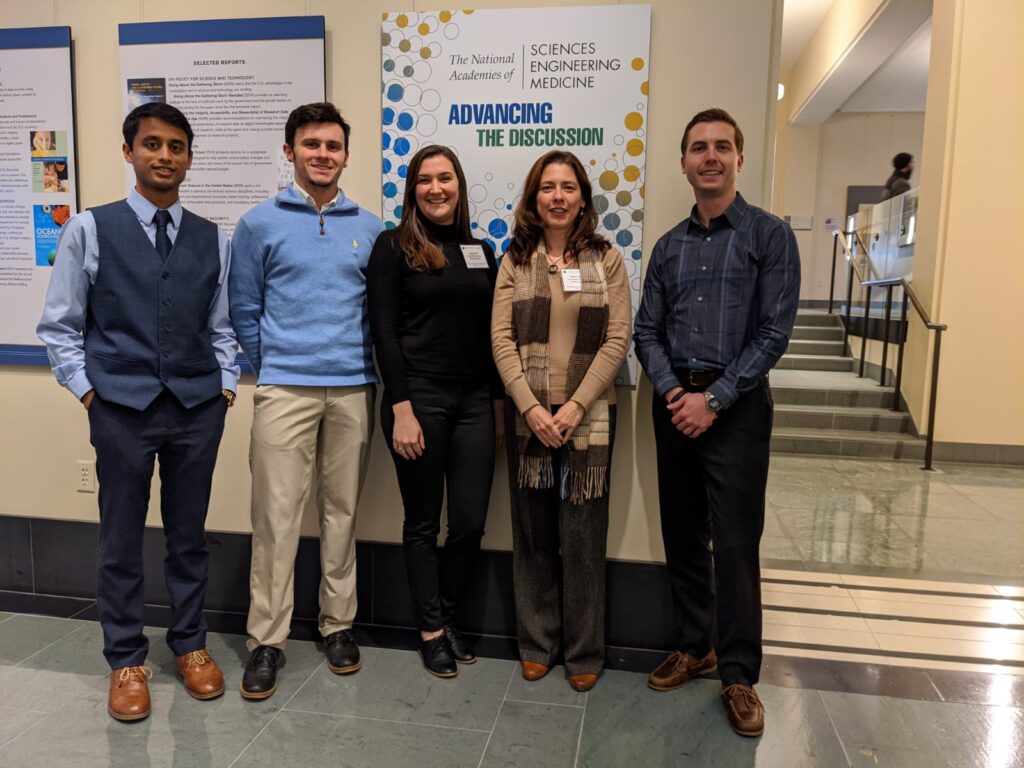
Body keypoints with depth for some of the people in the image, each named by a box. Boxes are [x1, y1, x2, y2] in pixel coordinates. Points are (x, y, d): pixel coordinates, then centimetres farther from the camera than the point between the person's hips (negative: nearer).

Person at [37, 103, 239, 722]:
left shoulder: (213, 239, 7)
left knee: (190, 534, 12)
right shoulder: (90, 230, 2)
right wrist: (88, 390, -2)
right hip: (121, 408, -1)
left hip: (198, 408, 2)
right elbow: (59, 326, 5)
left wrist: (226, 387, 3)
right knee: (122, 539, 8)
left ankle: (191, 645, 30)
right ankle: (127, 660, 27)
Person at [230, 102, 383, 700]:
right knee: (277, 515, -2)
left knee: (342, 511, 10)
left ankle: (339, 623, 24)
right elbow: (244, 309, 7)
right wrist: (274, 367, 7)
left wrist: (367, 367, 8)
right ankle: (267, 639, 12)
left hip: (353, 390, 2)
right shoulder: (260, 224, 3)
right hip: (285, 390, -2)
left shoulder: (370, 229, 9)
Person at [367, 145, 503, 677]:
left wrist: (498, 404, 9)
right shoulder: (393, 246, 0)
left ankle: (446, 615, 29)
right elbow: (384, 332, -7)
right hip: (418, 398, -4)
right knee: (423, 522, 8)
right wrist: (401, 409, -13)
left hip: (474, 401, 4)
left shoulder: (480, 250, 13)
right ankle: (431, 630, 25)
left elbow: (491, 333, 13)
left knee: (470, 522, 5)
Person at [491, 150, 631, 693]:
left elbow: (617, 340, -4)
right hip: (527, 415, 2)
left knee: (583, 536, 4)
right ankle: (537, 642, 26)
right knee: (532, 534, 10)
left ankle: (584, 651, 21)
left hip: (588, 416, -1)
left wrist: (575, 407, -13)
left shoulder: (606, 259, 3)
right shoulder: (516, 260, 7)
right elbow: (501, 337, 0)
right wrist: (530, 406, -11)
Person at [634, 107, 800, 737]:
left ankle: (740, 675, 15)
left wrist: (714, 399, -15)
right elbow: (647, 330, 7)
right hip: (674, 402, 4)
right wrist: (671, 390, -10)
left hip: (736, 406, -4)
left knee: (735, 544, -1)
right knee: (682, 536, 12)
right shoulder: (669, 246, 11)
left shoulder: (769, 235, -2)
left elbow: (774, 332, -9)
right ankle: (695, 646, 29)